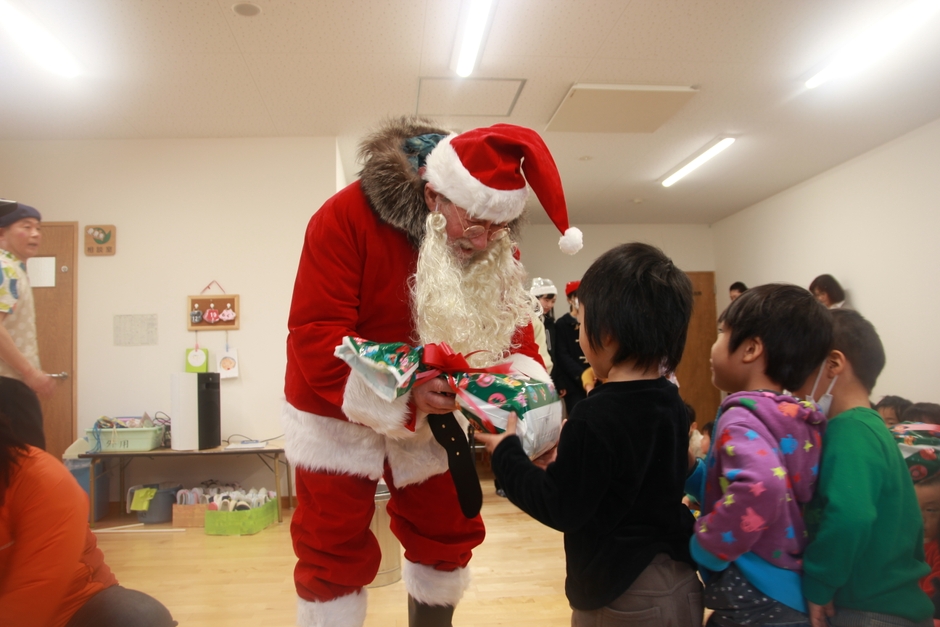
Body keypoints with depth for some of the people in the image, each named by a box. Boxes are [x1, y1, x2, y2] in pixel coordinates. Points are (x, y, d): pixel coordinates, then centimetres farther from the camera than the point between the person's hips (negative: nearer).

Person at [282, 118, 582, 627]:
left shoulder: (492, 251, -11)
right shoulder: (347, 217, -26)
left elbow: (511, 329, -8)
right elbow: (315, 337, -30)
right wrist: (402, 393, -42)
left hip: (428, 417, 5)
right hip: (339, 415, -4)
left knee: (447, 533, 16)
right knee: (334, 553, 6)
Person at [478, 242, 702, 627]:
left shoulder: (593, 418, -27)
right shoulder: (671, 402, -2)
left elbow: (560, 510, -19)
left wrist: (506, 452, -9)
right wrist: (569, 455, 10)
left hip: (624, 596, -7)